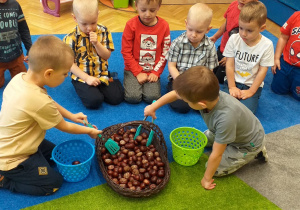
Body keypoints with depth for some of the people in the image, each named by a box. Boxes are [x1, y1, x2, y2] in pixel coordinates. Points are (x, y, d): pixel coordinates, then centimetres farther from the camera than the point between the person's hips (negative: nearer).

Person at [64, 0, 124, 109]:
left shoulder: (103, 31, -1)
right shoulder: (71, 38, -10)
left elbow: (107, 56, -2)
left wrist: (96, 43, -19)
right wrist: (87, 78, -17)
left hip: (102, 74, 3)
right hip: (82, 77, -3)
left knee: (117, 97, -12)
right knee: (94, 101, -24)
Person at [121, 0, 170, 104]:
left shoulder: (164, 26, -4)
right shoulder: (131, 25, -9)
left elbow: (165, 53, 0)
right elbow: (126, 52, -7)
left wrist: (156, 72, -8)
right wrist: (138, 72, -11)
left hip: (153, 71, 1)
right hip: (134, 69, -1)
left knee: (152, 97, -20)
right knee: (132, 97, -20)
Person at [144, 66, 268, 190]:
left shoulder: (225, 118, -46)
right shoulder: (207, 94, -28)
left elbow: (216, 155, -31)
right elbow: (177, 93, -8)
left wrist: (207, 179, -17)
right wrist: (154, 106, -3)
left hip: (249, 144, -7)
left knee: (216, 169, -2)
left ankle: (256, 153, 8)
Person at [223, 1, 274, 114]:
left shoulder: (267, 45, -10)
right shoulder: (234, 39, -6)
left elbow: (262, 71, -6)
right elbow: (229, 65, -3)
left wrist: (251, 91, -9)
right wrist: (232, 87, -7)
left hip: (252, 85, -1)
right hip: (233, 81, 1)